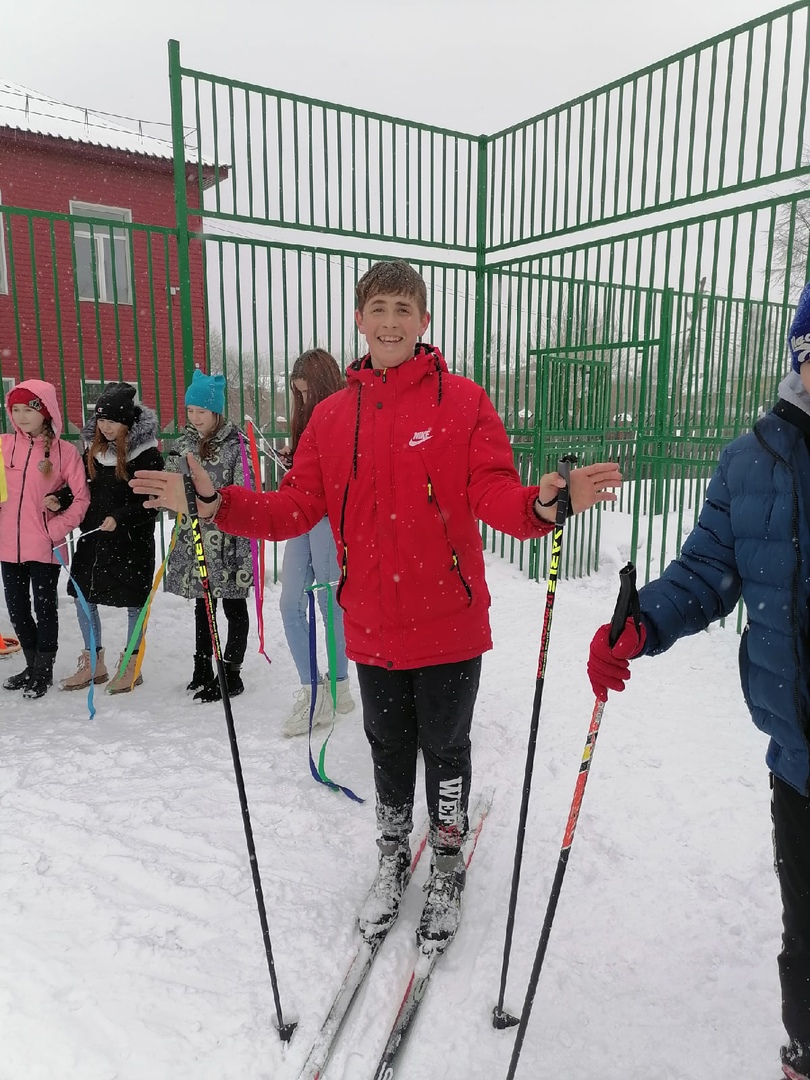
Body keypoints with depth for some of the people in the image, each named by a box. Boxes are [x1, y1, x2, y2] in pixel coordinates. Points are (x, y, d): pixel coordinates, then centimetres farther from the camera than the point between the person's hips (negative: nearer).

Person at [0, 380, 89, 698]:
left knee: (44, 607, 6)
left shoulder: (65, 451, -7)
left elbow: (81, 498, -6)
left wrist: (57, 529, -12)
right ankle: (32, 665, 33)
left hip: (45, 546, -4)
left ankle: (44, 670, 22)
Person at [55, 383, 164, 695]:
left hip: (132, 540, -6)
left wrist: (121, 518, -24)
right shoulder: (94, 448, 7)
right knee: (82, 597, 10)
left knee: (134, 602, 6)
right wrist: (61, 500, -3)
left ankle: (131, 666, 22)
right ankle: (93, 663, 26)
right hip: (92, 536, 6)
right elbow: (86, 488, 14)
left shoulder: (146, 453, -12)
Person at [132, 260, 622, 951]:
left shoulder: (463, 402, -7)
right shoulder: (333, 414, 4)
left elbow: (495, 494, -15)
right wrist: (215, 503, -11)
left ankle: (449, 866, 41)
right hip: (372, 627, 3)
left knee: (444, 747, 14)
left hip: (449, 622, -3)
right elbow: (296, 507, 1)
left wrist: (543, 504, -36)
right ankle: (393, 857, 47)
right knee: (389, 747, 21)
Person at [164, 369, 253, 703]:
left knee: (233, 606, 5)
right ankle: (202, 670, 30)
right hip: (193, 538, 7)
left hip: (227, 540, -6)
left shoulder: (235, 445, -11)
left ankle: (230, 673, 15)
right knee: (202, 604, 17)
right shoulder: (184, 444, 9)